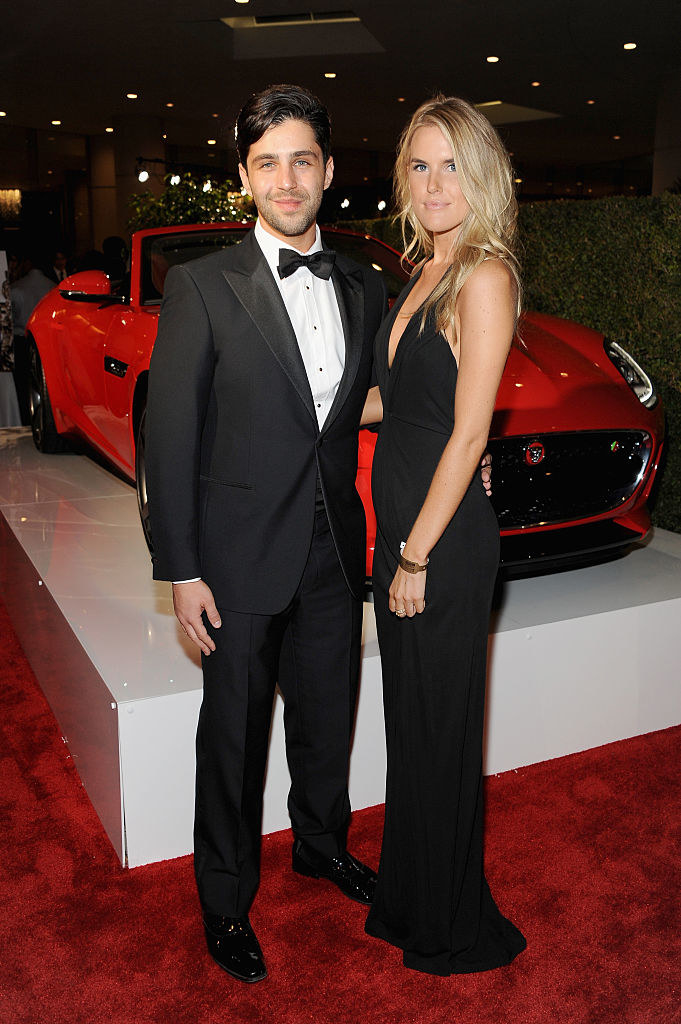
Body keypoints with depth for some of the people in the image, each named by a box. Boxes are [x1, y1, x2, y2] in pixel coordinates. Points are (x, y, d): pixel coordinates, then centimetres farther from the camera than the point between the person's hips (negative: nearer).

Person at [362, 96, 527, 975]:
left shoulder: (483, 277, -15)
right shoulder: (426, 274, 12)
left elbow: (467, 433, -18)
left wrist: (418, 556, -16)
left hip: (445, 539, -8)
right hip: (400, 525, 8)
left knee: (440, 731, 7)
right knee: (409, 720, 19)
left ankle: (451, 930, 30)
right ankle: (406, 900, 39)